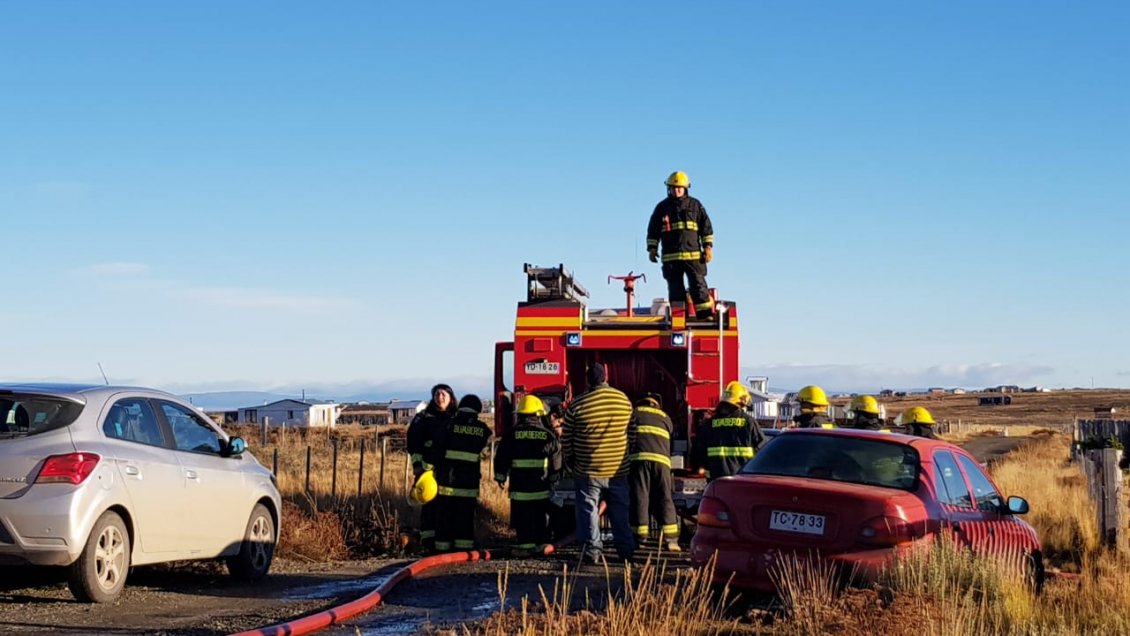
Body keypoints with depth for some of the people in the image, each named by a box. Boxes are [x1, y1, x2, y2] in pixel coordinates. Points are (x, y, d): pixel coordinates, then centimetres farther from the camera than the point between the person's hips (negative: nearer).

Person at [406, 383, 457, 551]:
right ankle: (428, 538, -4)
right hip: (428, 467, -3)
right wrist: (417, 464, -8)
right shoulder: (423, 418, 4)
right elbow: (413, 442, 0)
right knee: (429, 504, -6)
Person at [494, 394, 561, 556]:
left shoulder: (512, 434, -2)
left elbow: (501, 457, 2)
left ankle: (524, 545, -2)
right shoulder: (548, 435, 2)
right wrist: (553, 478, 23)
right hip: (541, 486, 2)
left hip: (519, 485, -2)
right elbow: (556, 460, 10)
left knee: (522, 517, 0)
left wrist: (501, 477, 13)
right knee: (541, 516, 11)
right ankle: (540, 544, 15)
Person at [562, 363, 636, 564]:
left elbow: (567, 439, -2)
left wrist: (570, 461, 14)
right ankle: (625, 549, 17)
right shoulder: (624, 400, -1)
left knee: (588, 510, 5)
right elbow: (631, 434, 9)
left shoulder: (577, 404, -9)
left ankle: (592, 549, 2)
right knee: (620, 511, 12)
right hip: (618, 470, 3)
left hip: (587, 470, -3)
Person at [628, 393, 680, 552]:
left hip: (639, 457, -2)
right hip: (661, 460, 2)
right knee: (664, 498, 5)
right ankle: (670, 538, 0)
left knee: (639, 497, -1)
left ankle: (640, 537, -5)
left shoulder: (635, 413, 18)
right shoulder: (665, 418, 26)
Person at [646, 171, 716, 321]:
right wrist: (652, 248, 8)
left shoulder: (695, 205, 9)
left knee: (698, 285, -6)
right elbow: (653, 230, 16)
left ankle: (706, 314, -6)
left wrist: (708, 246, 1)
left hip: (693, 254, -1)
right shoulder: (662, 207, 12)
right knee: (675, 289, 1)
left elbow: (706, 227, 9)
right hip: (670, 256, 1)